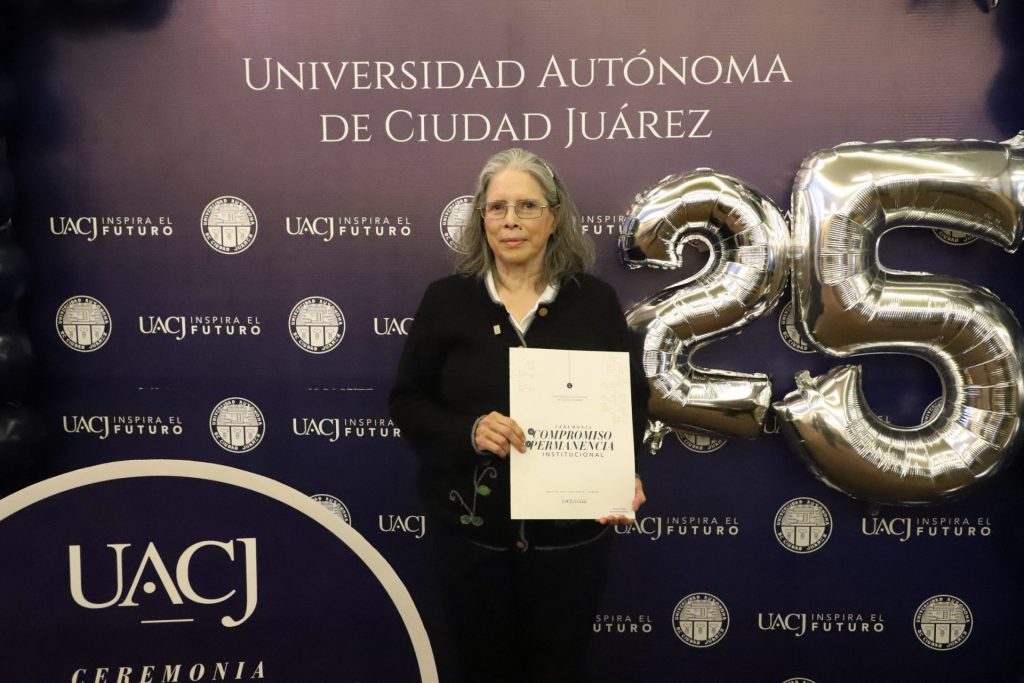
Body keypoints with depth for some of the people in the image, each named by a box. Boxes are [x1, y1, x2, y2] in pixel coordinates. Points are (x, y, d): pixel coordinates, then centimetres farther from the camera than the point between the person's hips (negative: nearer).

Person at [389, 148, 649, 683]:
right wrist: (468, 431, -21)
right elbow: (407, 404, -1)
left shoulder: (595, 301, -1)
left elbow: (632, 399, 3)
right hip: (471, 530, 0)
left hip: (570, 530, 0)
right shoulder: (446, 299, -2)